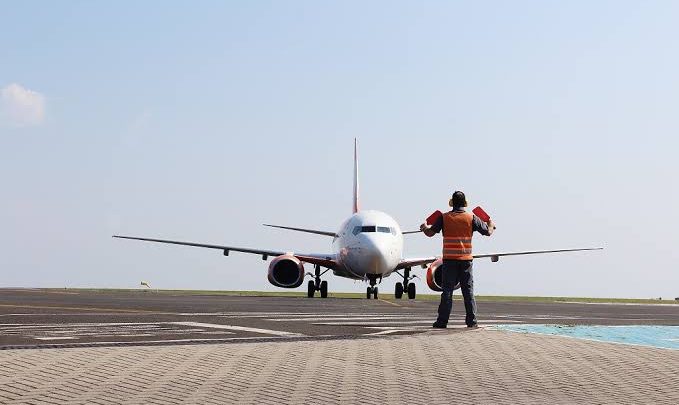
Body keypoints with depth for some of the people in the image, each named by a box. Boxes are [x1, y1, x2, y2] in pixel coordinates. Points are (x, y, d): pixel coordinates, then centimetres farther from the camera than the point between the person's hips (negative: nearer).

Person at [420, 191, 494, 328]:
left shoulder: (444, 218, -2)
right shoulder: (471, 218, 0)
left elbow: (430, 233, -2)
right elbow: (488, 232, 4)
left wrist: (424, 227, 21)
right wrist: (491, 224, 27)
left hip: (449, 260, -1)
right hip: (466, 259, 1)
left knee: (447, 291, 1)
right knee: (468, 291, 5)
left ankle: (442, 321, -2)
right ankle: (472, 321, 4)